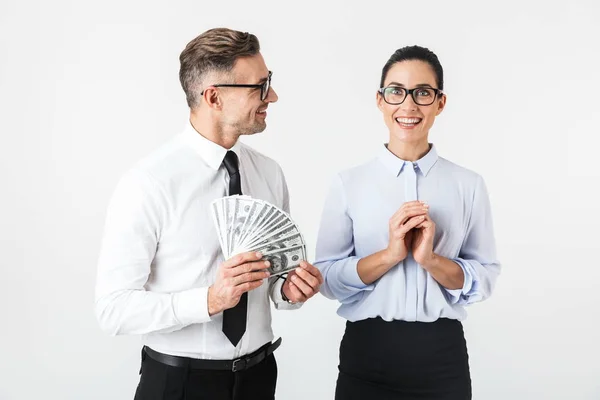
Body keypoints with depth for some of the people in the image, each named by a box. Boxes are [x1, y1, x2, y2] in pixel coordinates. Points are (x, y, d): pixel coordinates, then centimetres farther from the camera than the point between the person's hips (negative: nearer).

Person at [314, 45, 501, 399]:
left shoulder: (469, 185, -1)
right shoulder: (349, 184, -3)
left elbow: (485, 279, -1)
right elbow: (327, 277, -5)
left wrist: (430, 259, -17)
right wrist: (389, 254, -18)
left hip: (443, 357, 1)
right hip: (366, 354, 0)